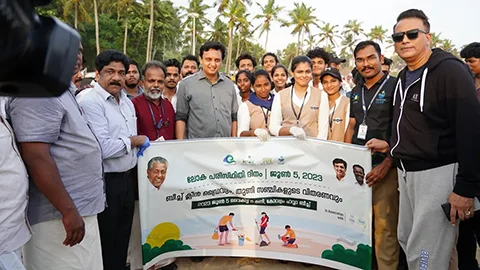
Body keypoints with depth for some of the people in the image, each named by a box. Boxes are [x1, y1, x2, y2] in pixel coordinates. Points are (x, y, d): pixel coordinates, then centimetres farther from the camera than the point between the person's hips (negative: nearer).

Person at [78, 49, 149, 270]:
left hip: (127, 177, 8)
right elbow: (103, 148, -25)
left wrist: (139, 143, 6)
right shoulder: (91, 103, -16)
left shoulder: (127, 102, 12)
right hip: (106, 182, -8)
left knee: (123, 235, 20)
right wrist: (134, 141, -12)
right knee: (106, 241, 7)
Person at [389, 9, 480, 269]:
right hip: (407, 172, 9)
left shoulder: (450, 71, -13)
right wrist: (392, 147, 9)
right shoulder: (403, 77, 13)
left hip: (438, 173, -8)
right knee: (407, 240, 18)